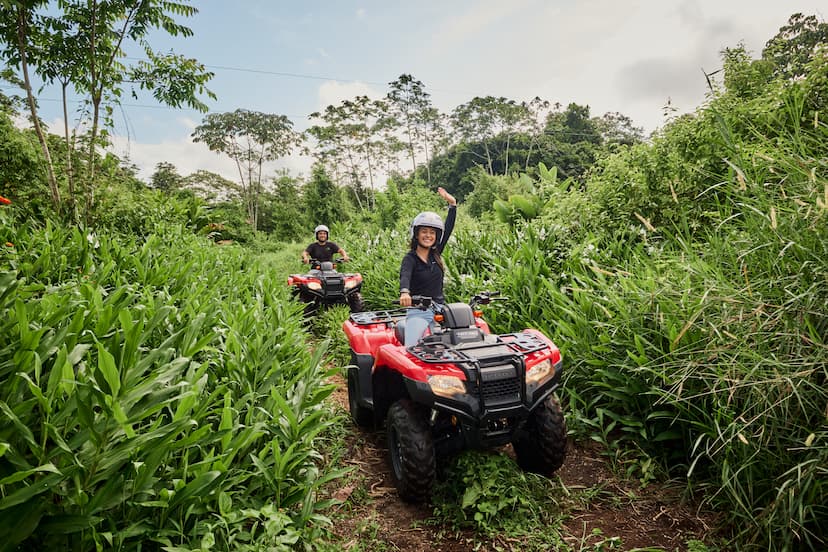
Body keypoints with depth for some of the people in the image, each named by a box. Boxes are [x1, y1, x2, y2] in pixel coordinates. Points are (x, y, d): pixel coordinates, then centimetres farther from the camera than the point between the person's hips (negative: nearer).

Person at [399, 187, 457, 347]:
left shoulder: (435, 254, 10)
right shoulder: (410, 258, -6)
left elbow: (448, 228, 8)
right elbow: (404, 276, -26)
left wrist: (452, 204, 1)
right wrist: (404, 292, -47)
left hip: (440, 309, 5)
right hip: (418, 312, -5)